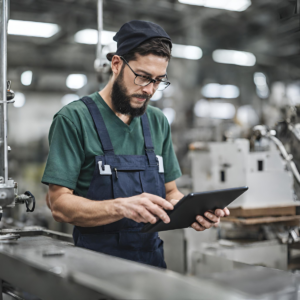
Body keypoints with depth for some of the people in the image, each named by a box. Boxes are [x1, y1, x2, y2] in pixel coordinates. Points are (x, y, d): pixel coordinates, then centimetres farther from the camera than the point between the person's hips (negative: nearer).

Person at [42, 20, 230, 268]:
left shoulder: (158, 122, 11)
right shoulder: (74, 119, -6)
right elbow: (60, 204, -11)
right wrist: (121, 207, -26)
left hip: (153, 259, 6)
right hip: (98, 264, -5)